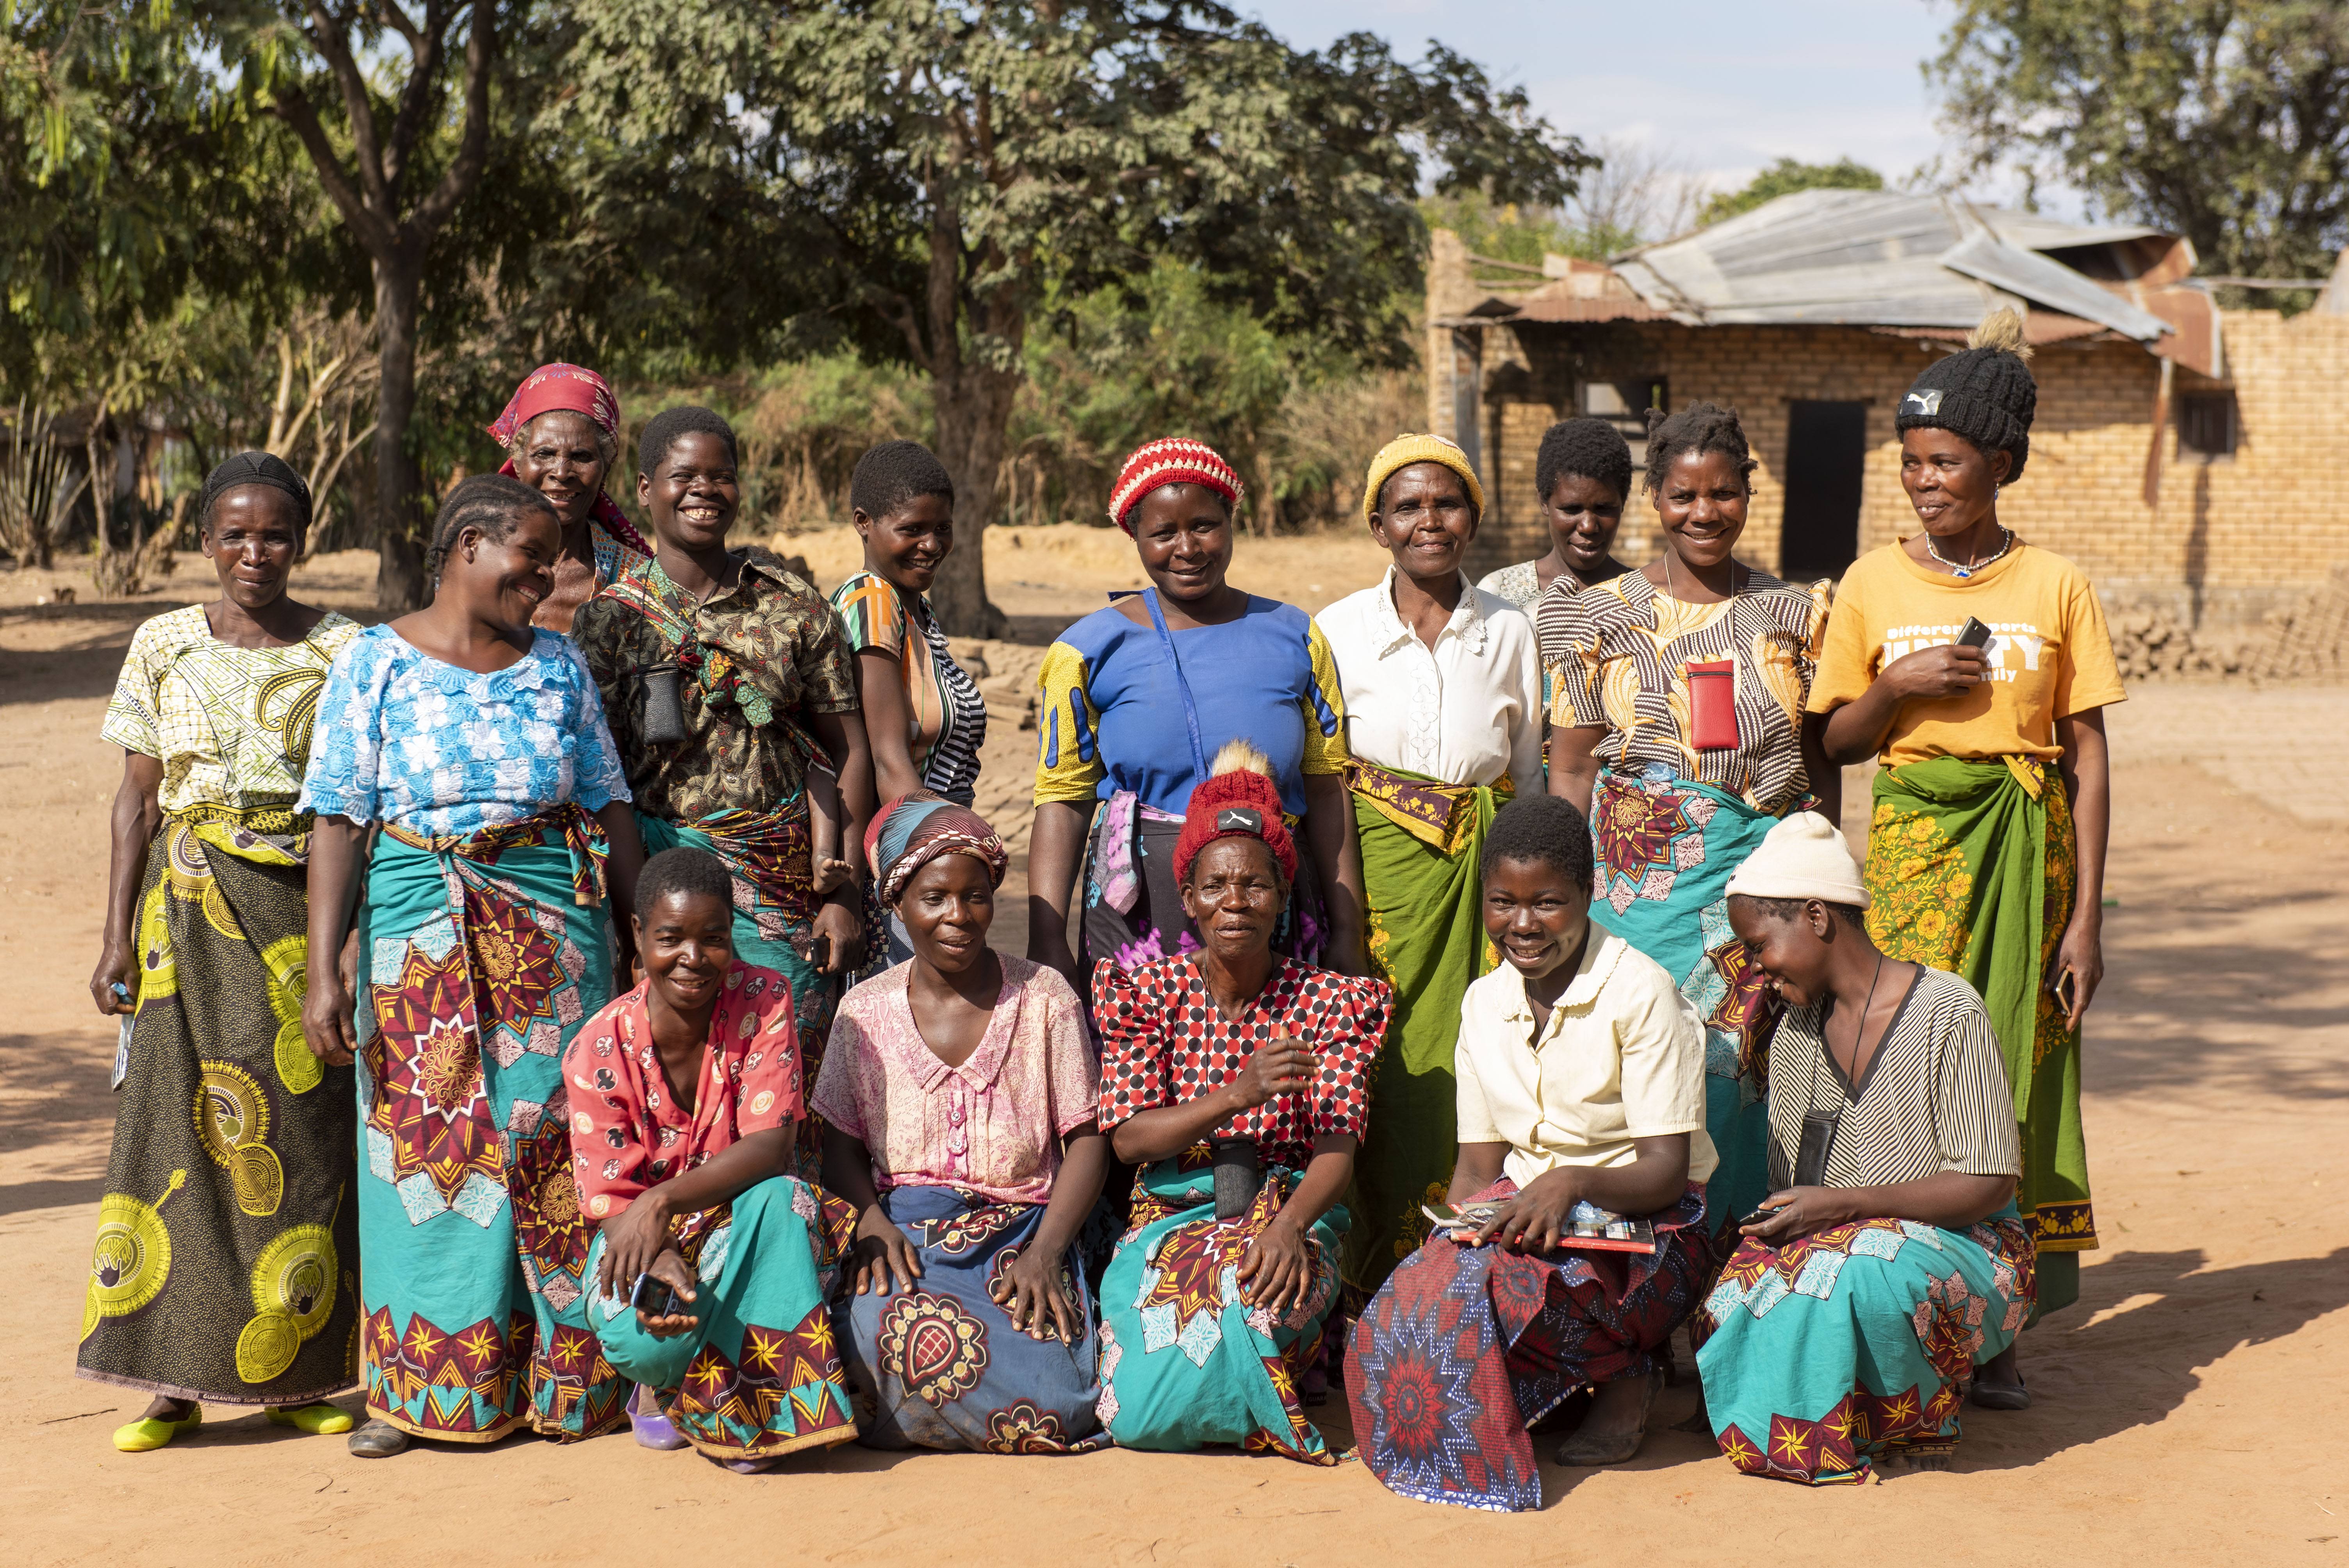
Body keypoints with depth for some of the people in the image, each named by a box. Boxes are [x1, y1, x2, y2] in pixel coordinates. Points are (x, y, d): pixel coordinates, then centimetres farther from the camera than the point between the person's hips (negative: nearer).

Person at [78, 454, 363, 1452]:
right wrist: (118, 939, 2)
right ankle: (174, 1381, 5)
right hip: (192, 910, 1)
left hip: (311, 908, -1)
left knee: (304, 1132, 0)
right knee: (180, 1122, -2)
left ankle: (296, 1376, 11)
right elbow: (138, 798, 7)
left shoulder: (345, 651, 2)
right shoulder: (165, 648, 6)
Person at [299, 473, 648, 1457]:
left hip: (555, 922, 2)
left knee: (552, 1135, 1)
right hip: (420, 931, -2)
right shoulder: (377, 662, 1)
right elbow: (339, 821, -4)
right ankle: (420, 1386, 10)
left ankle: (561, 1380, 11)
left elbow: (611, 807, 12)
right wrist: (324, 969, -11)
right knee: (425, 1141, 0)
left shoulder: (558, 664, 10)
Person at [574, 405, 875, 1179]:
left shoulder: (792, 605, 8)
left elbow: (847, 747, 9)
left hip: (789, 893, 1)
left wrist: (845, 891, 1)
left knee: (790, 1100, 0)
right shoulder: (612, 616, 4)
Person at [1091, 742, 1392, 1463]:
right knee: (1142, 1413, -25)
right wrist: (1238, 1094, -21)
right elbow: (1127, 1138, -6)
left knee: (1244, 1293, -37)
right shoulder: (1149, 992, 2)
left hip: (1293, 1210, 0)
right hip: (1169, 1215, 0)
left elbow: (1338, 1147, -9)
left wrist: (1288, 1224, -30)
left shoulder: (1327, 1001, 1)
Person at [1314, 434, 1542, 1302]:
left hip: (1480, 873, 2)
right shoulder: (1339, 629, 2)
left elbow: (1530, 776, 14)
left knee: (1464, 1063, -1)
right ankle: (1373, 1288, 5)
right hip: (1376, 867, -2)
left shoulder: (1509, 632, 8)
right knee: (1380, 1064, -6)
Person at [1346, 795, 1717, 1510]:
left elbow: (1666, 1172, -16)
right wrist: (1457, 1228, -15)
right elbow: (1480, 1163, 7)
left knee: (1483, 1279, -35)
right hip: (1522, 1211, 5)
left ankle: (1625, 1372, -8)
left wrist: (1573, 1184, -35)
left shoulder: (1641, 993, -11)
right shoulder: (1484, 1003, 8)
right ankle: (1621, 1363, -6)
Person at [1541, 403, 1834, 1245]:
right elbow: (1571, 771, 6)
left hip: (1768, 872, 1)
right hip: (1644, 876, -1)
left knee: (1748, 1064, -3)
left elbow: (1824, 764, 14)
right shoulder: (1604, 616, 6)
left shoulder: (1795, 615, 10)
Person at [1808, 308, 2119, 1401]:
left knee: (2013, 1073, 1)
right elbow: (1834, 743, 9)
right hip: (1914, 839, 1)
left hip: (2028, 841, 0)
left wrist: (2086, 914, -4)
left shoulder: (2056, 586, 1)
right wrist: (1895, 686, -11)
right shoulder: (1874, 584, 5)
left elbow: (2089, 759, 1)